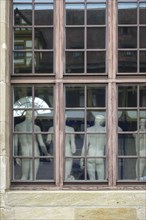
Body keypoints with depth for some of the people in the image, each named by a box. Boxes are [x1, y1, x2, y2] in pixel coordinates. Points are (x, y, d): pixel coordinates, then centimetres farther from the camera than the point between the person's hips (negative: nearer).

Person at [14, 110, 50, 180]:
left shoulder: (17, 126, -2)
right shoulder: (36, 128, -7)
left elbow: (15, 143, -1)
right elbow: (41, 144, -6)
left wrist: (16, 157, 7)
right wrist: (47, 154, 11)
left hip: (24, 155, 2)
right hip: (35, 154, -2)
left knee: (24, 177, 16)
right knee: (32, 178, 2)